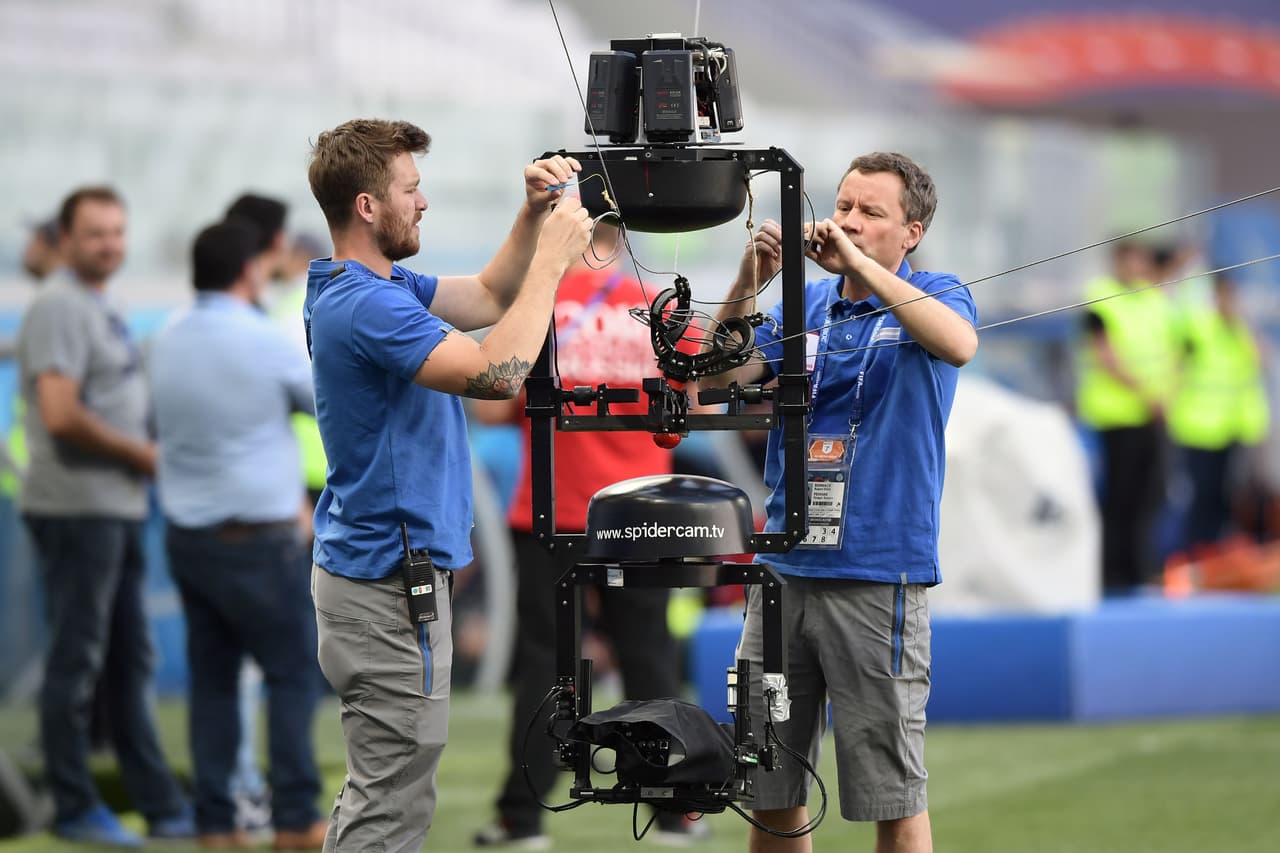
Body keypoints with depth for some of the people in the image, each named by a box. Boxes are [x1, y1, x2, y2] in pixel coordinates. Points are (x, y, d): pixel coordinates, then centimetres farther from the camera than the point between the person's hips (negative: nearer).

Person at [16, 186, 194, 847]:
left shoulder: (102, 309, 16)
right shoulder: (60, 308, -13)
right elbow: (61, 415, -22)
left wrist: (147, 455, 7)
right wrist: (140, 453, -12)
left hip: (119, 507, 10)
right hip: (77, 508, -10)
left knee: (128, 662, 13)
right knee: (76, 661, -3)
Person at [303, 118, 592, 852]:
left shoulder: (382, 288, 11)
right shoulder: (366, 306, -21)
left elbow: (488, 299, 20)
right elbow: (497, 373, -31)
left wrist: (535, 213, 5)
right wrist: (554, 257, -22)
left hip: (375, 566, 11)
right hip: (393, 581, -11)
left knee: (376, 791, 15)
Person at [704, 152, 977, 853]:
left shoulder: (931, 298, 1)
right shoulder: (804, 303, 14)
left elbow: (959, 344, -23)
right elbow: (721, 373, 4)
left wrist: (860, 265, -23)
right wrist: (748, 281, -10)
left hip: (878, 576, -5)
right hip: (784, 570, 5)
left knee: (893, 796, -3)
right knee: (769, 792, 8)